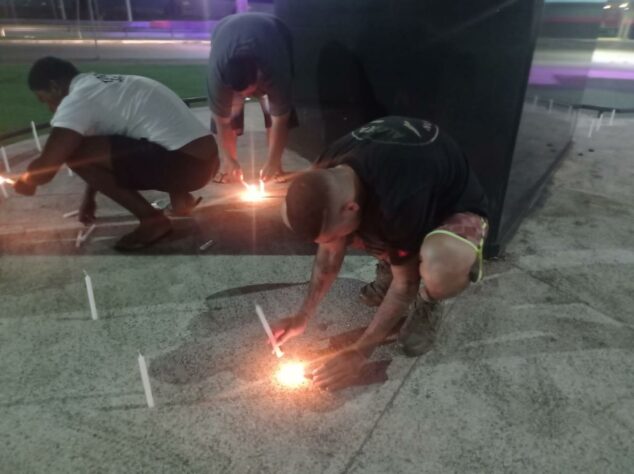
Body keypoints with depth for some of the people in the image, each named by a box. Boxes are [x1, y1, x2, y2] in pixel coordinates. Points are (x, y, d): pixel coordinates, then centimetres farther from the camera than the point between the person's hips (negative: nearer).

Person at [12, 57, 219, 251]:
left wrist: (24, 182, 16)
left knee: (73, 151, -7)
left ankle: (152, 220, -2)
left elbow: (45, 168, -7)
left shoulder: (77, 99, -4)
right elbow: (99, 147, 34)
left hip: (185, 164, -10)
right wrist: (89, 197, 40)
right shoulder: (102, 87, 24)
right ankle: (179, 195, 16)